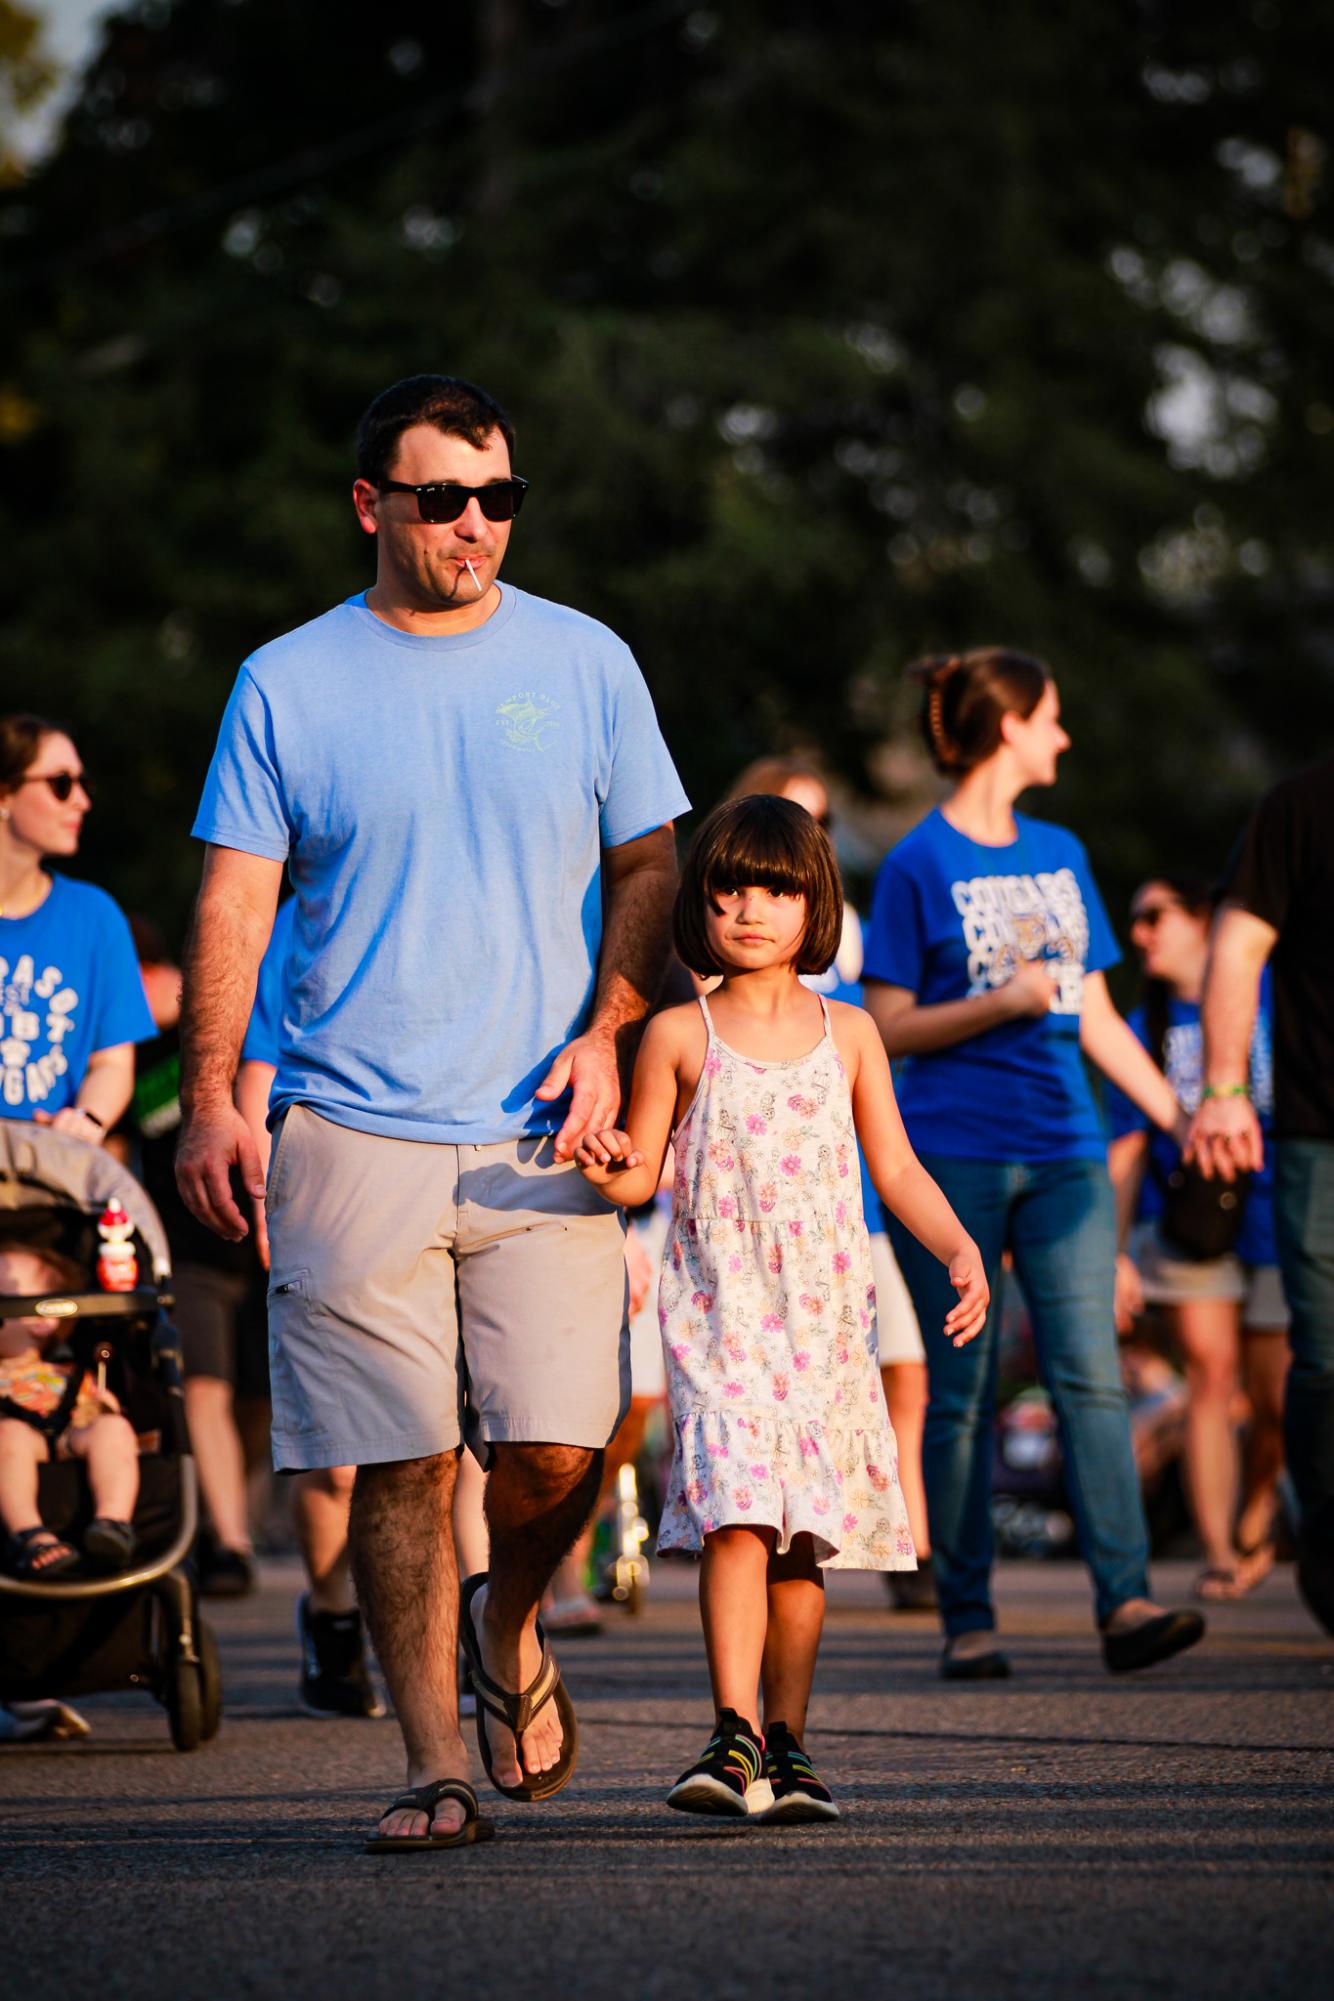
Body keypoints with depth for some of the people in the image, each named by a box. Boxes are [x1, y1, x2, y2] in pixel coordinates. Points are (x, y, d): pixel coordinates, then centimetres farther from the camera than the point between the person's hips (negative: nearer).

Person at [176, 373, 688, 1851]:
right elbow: (234, 901, 4)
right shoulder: (287, 684, 5)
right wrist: (209, 1095, -6)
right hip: (354, 1134, -1)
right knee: (399, 1465, -3)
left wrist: (605, 1033, -3)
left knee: (554, 1449, -9)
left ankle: (508, 1627, 22)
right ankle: (436, 1764, 6)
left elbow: (645, 867, 13)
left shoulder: (585, 664, 9)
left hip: (541, 1135, 1)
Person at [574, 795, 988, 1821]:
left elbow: (896, 1169, 13)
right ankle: (736, 1737, -21)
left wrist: (960, 1247, 0)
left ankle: (786, 1745, 11)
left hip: (825, 1317, 2)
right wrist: (612, 1166, -16)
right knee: (736, 1516, -18)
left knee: (806, 1543, 3)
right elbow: (642, 1172, 6)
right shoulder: (680, 1036, 4)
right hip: (718, 1314, -2)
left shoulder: (849, 1034, 10)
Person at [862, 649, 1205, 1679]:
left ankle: (1125, 1601, -16)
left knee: (1090, 1373, -8)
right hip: (952, 1154, -4)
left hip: (1063, 1150, 5)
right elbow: (886, 1029, -3)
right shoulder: (918, 865, -1)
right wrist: (1002, 1002, -14)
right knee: (961, 1391, -1)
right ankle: (967, 1620, 4)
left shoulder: (1059, 855, 17)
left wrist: (1180, 1114, 14)